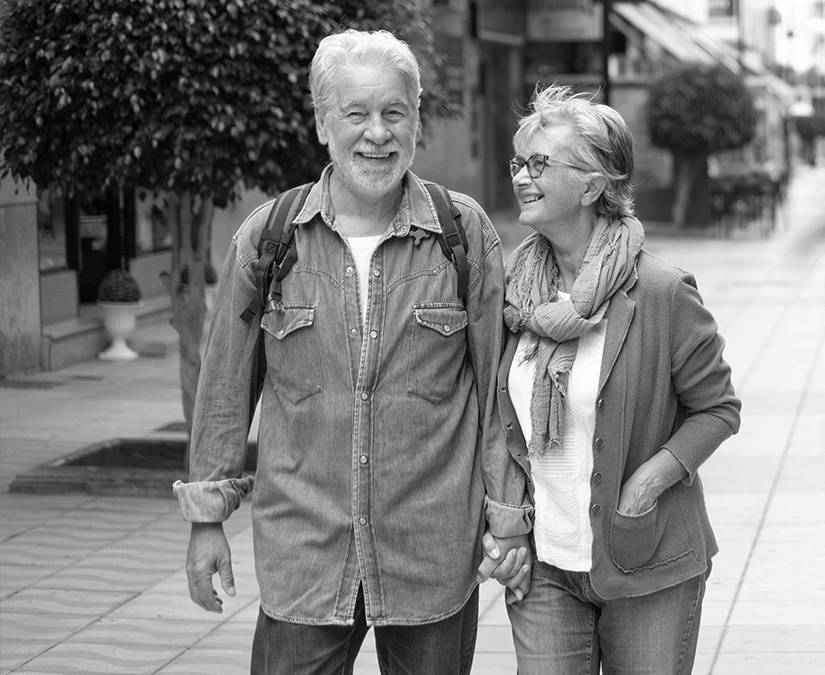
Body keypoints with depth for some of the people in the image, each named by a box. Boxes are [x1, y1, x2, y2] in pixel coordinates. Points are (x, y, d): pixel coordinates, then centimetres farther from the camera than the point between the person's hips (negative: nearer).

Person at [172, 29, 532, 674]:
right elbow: (227, 384, 8)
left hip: (435, 561, 0)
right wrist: (208, 517, 8)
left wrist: (510, 519, 3)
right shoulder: (265, 236, 1)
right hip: (301, 553, 0)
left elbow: (495, 382, 3)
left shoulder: (467, 232, -1)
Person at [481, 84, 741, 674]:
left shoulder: (662, 293, -13)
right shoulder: (514, 291, 2)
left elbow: (718, 408, -4)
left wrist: (650, 479, -17)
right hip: (544, 566, 3)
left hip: (649, 566, -3)